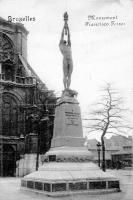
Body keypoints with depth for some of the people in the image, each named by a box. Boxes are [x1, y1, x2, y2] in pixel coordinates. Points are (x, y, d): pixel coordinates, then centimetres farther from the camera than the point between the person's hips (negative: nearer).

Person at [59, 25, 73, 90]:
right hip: (65, 61, -4)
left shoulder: (69, 46, 26)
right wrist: (63, 28, 22)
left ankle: (68, 88, -1)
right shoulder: (60, 46, 17)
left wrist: (68, 29, 25)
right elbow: (62, 36, 19)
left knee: (69, 76, 0)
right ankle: (65, 88, -5)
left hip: (71, 62, 4)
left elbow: (69, 37, 25)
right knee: (65, 75, -5)